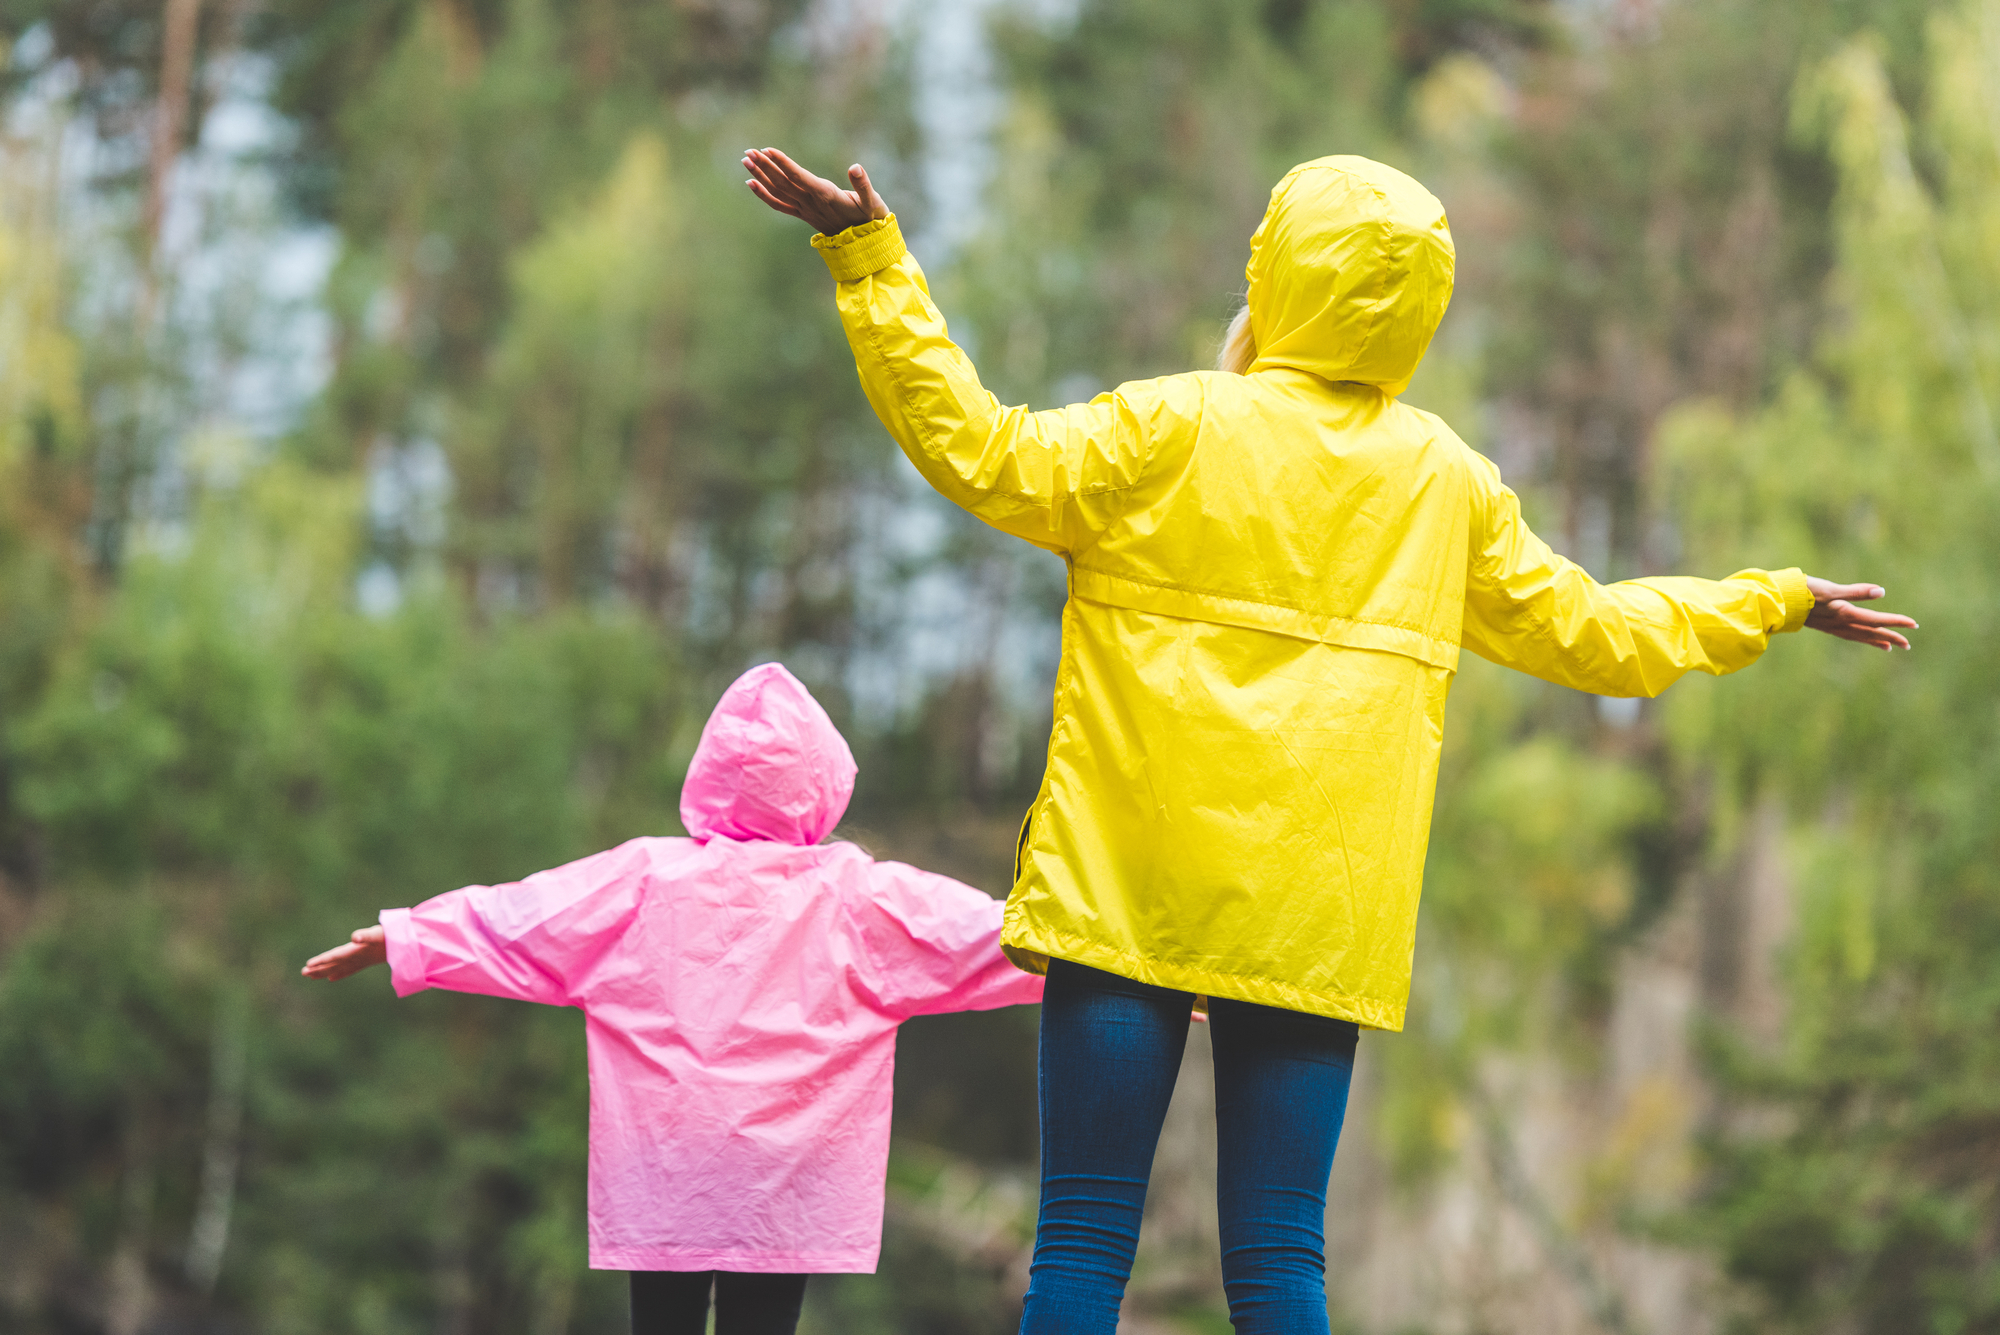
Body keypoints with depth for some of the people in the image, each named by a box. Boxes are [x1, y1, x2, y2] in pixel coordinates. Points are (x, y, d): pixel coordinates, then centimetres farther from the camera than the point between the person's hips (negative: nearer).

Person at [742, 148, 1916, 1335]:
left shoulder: (1174, 429, -1)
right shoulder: (1448, 480, 11)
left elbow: (982, 455, -6)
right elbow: (1598, 636, 20)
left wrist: (871, 258, -2)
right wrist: (1779, 604, 36)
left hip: (1130, 896, -3)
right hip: (1319, 916, 3)